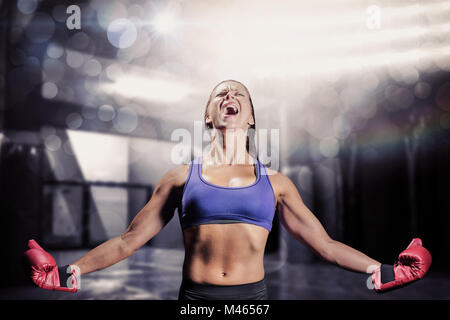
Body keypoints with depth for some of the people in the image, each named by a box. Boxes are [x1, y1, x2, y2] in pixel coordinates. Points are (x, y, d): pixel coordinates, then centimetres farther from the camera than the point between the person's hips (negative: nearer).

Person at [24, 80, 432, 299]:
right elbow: (128, 240, 10)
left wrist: (383, 271, 7)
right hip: (194, 294, 0)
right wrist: (70, 273, 4)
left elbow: (324, 244, 13)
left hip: (253, 296, 1)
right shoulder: (181, 177, 7)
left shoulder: (275, 183, 9)